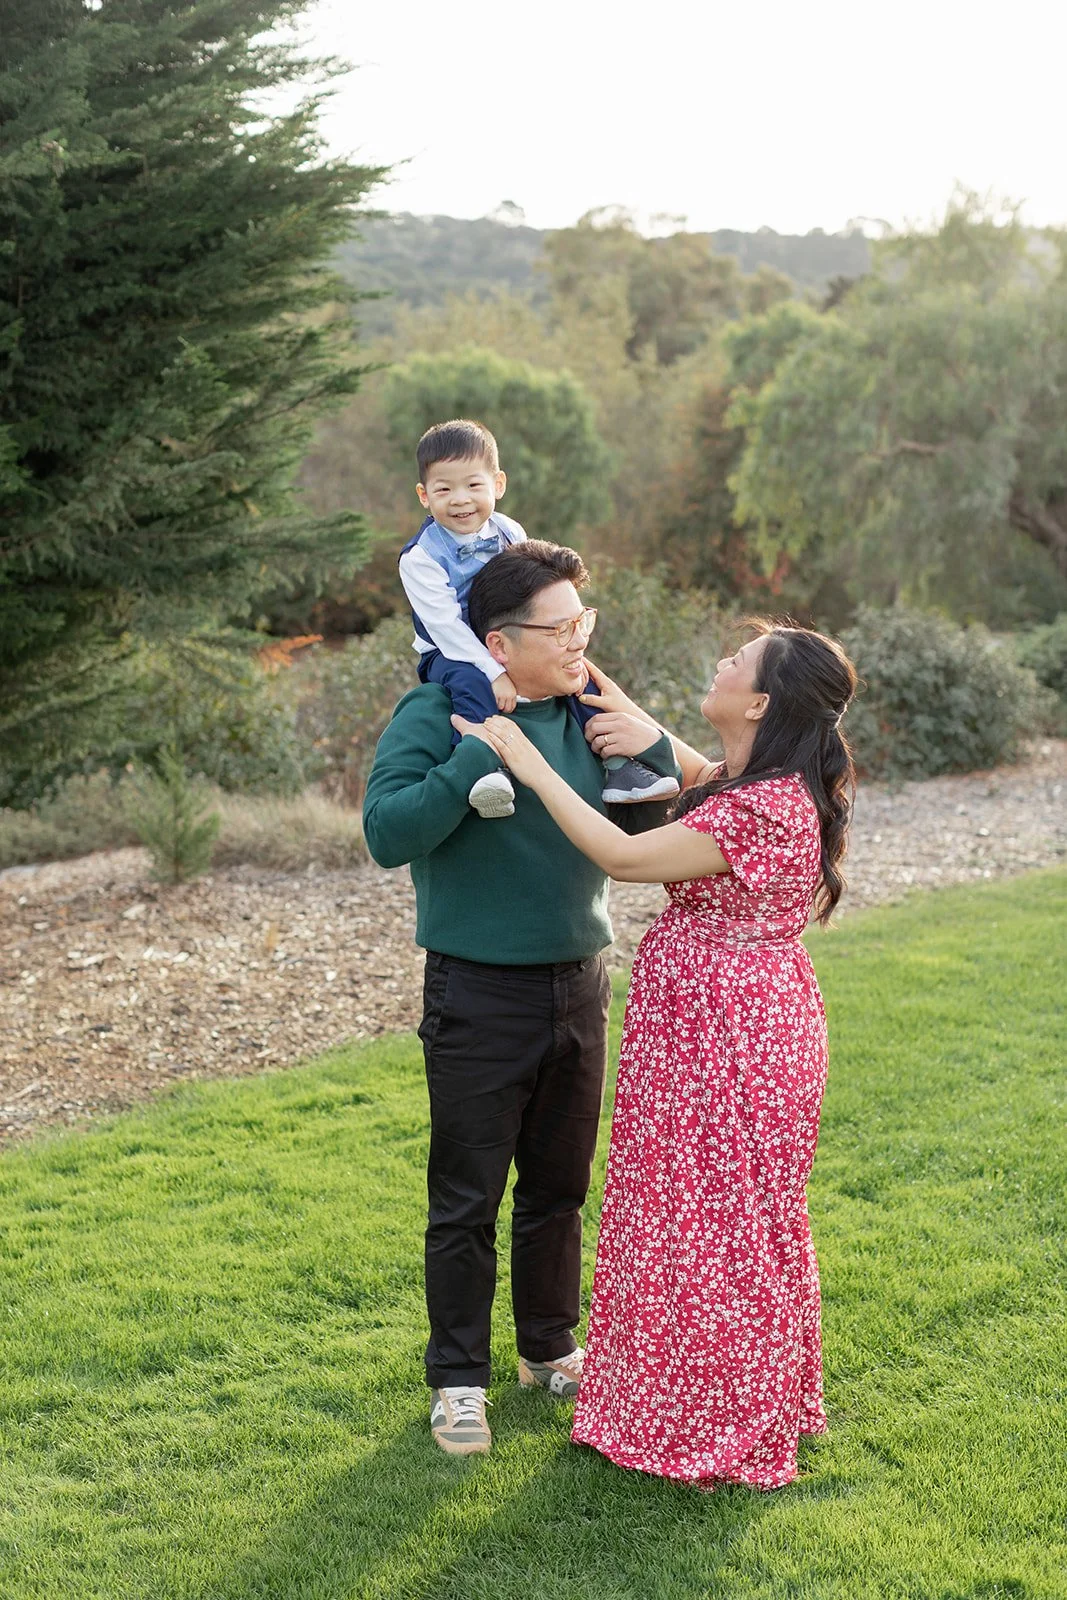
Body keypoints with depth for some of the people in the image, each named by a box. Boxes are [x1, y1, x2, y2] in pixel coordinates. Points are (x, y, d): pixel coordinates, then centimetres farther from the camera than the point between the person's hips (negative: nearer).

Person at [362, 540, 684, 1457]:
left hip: (578, 984, 5)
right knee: (468, 1199, 5)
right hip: (480, 995, -5)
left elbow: (641, 834, 10)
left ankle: (550, 1349, 36)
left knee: (560, 1185, 18)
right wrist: (483, 751, -29)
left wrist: (654, 753, -9)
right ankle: (459, 1379, 21)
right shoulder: (438, 715, -13)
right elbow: (388, 832, -25)